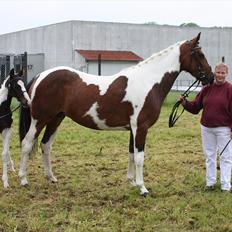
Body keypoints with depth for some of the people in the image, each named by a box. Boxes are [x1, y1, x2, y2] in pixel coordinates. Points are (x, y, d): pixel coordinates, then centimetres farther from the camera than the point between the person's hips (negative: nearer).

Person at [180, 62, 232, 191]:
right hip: (206, 128, 5)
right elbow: (195, 107, 7)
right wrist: (185, 103, -10)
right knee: (209, 156, 13)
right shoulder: (207, 88, 4)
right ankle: (210, 182, 25)